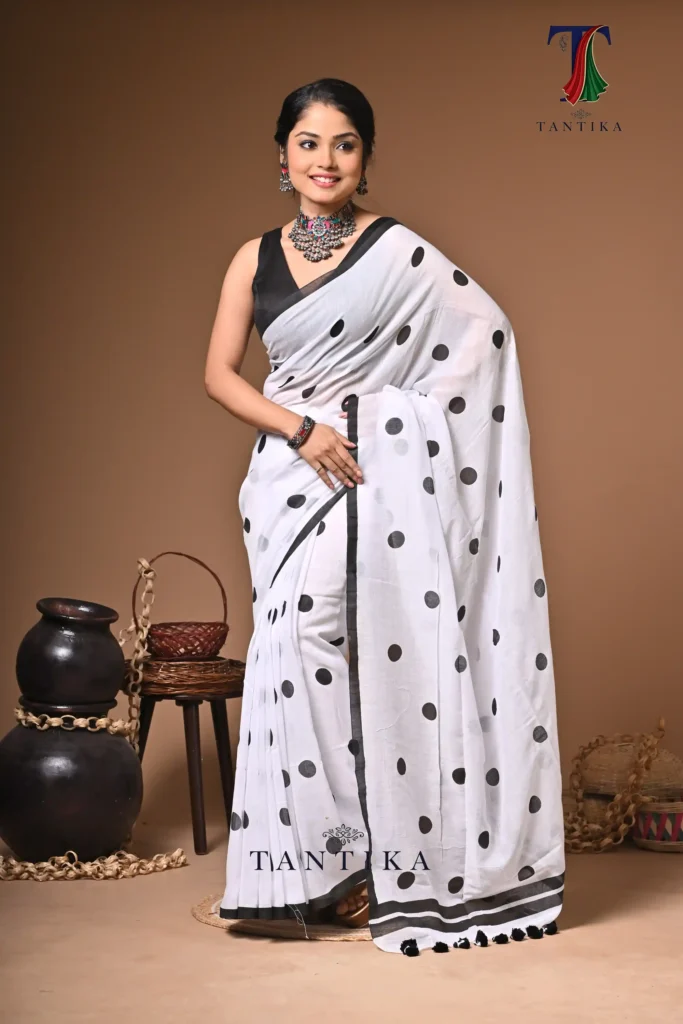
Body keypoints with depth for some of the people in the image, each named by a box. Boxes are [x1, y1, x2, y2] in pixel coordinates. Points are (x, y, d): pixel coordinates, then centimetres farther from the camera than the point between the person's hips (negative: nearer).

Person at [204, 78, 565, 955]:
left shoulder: (397, 250, 0)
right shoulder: (255, 260, 11)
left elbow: (487, 333, -1)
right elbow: (220, 374, 8)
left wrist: (390, 412, -2)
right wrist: (299, 429, -7)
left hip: (389, 477, -3)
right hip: (294, 475, 3)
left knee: (393, 657, -5)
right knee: (302, 642, -5)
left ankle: (399, 865, 7)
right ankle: (324, 862, 6)